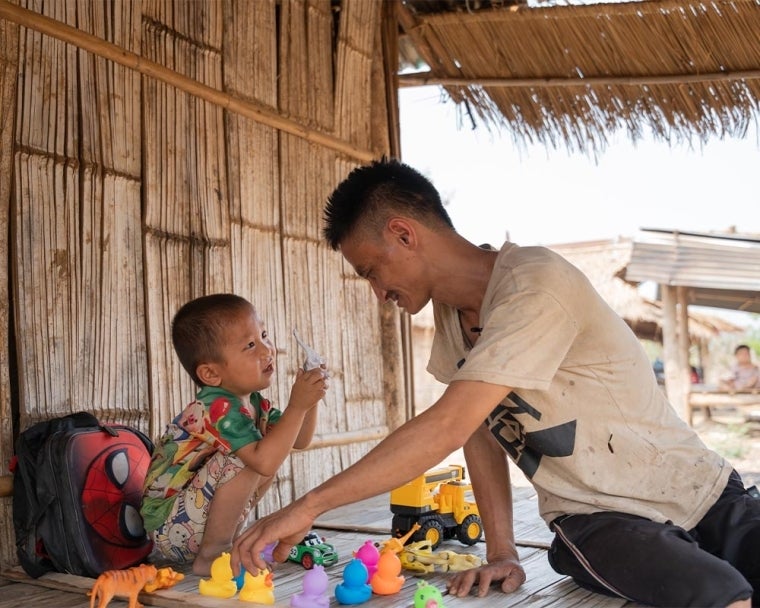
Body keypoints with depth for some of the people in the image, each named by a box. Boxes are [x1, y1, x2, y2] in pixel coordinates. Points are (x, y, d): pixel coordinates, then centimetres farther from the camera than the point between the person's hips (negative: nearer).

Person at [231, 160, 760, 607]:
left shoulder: (537, 286, -22)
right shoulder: (450, 310, 2)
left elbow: (447, 428, -29)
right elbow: (478, 431, 7)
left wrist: (308, 506, -25)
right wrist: (502, 552, -2)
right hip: (599, 520, 3)